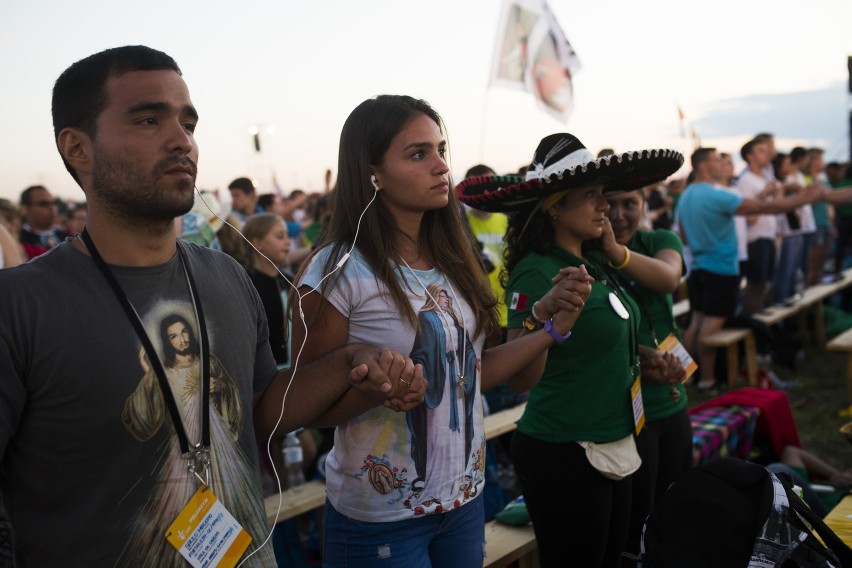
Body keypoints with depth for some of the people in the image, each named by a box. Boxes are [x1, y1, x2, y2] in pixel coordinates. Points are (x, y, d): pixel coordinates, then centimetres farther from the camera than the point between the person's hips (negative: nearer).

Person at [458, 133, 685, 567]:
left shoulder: (597, 263, 6)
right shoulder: (536, 272, -19)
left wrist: (642, 362, 6)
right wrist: (542, 315, -40)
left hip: (612, 445, 9)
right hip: (562, 454, -8)